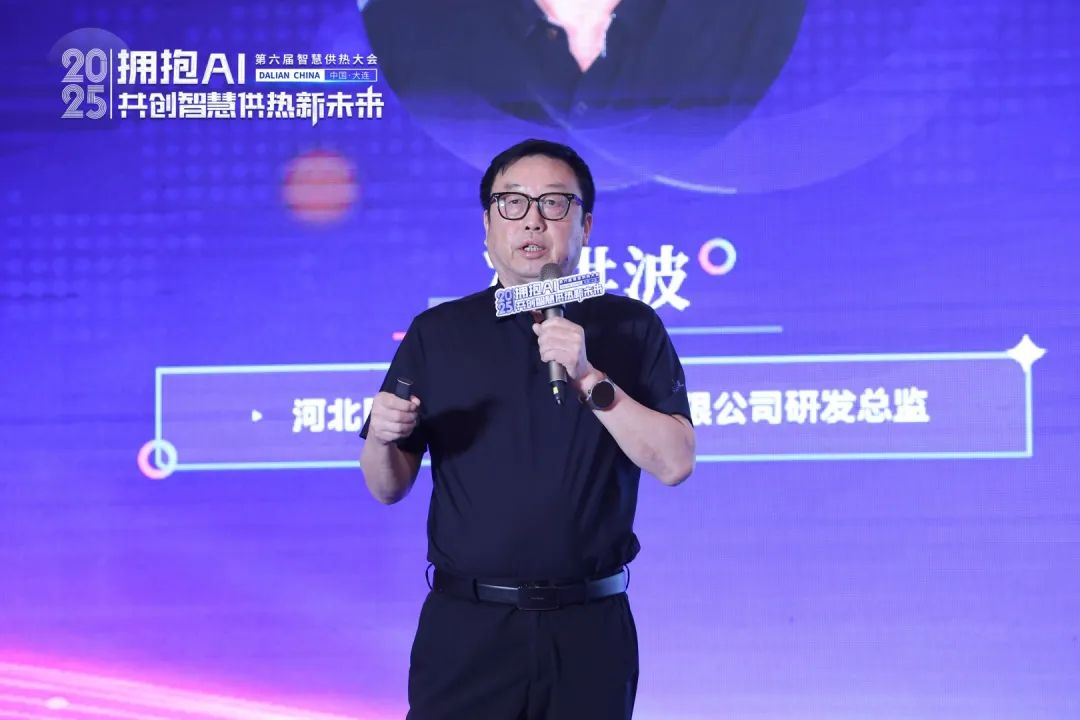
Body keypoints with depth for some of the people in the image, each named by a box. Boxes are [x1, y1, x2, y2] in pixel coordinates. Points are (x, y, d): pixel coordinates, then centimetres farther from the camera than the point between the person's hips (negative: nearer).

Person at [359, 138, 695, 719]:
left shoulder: (629, 328, 3)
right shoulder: (437, 333, 6)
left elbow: (673, 463, -8)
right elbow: (388, 488, 8)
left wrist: (589, 378, -18)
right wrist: (382, 437, -13)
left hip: (589, 631, 0)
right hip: (465, 629, 1)